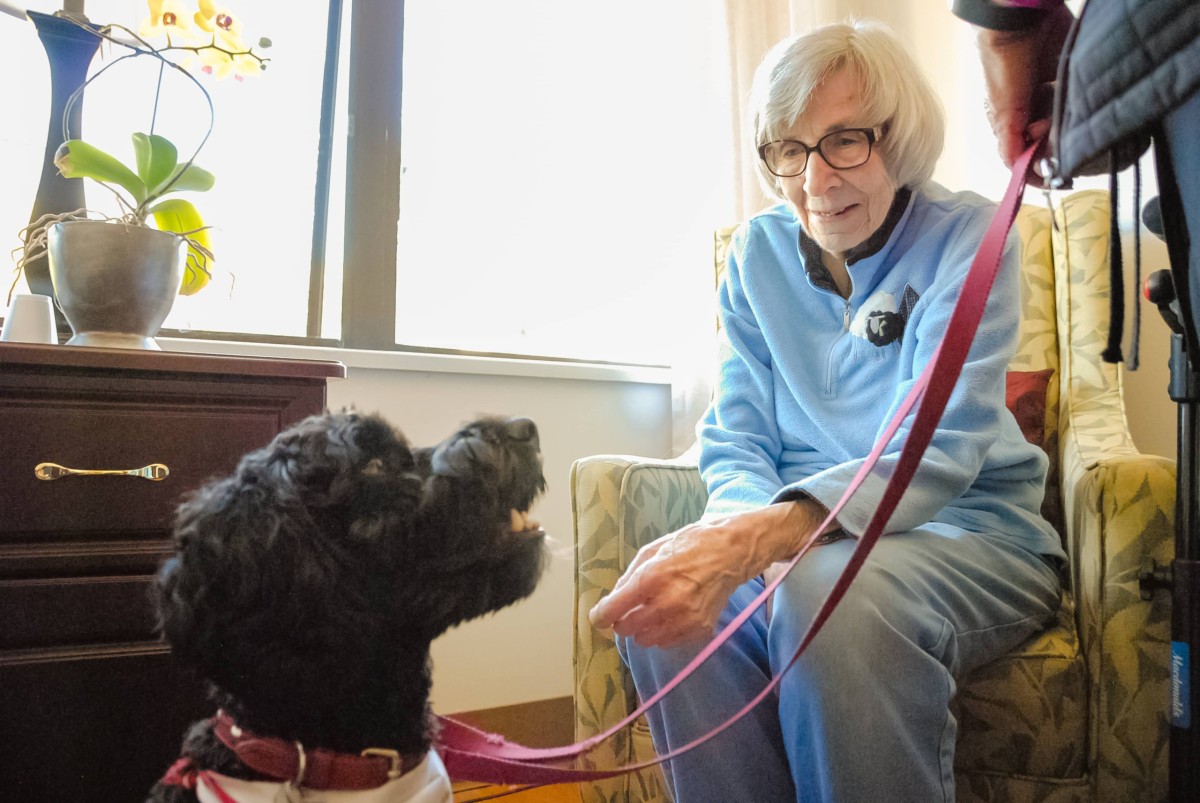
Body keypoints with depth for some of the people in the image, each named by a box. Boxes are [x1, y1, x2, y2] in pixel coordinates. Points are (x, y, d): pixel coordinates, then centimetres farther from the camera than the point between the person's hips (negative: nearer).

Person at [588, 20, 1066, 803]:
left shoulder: (967, 237, -9)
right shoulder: (759, 252, 3)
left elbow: (936, 450, -23)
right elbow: (735, 443, 2)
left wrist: (755, 539, -41)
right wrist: (767, 544, -23)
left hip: (972, 533, -3)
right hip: (806, 535, 3)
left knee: (830, 594, -36)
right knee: (666, 597, -27)